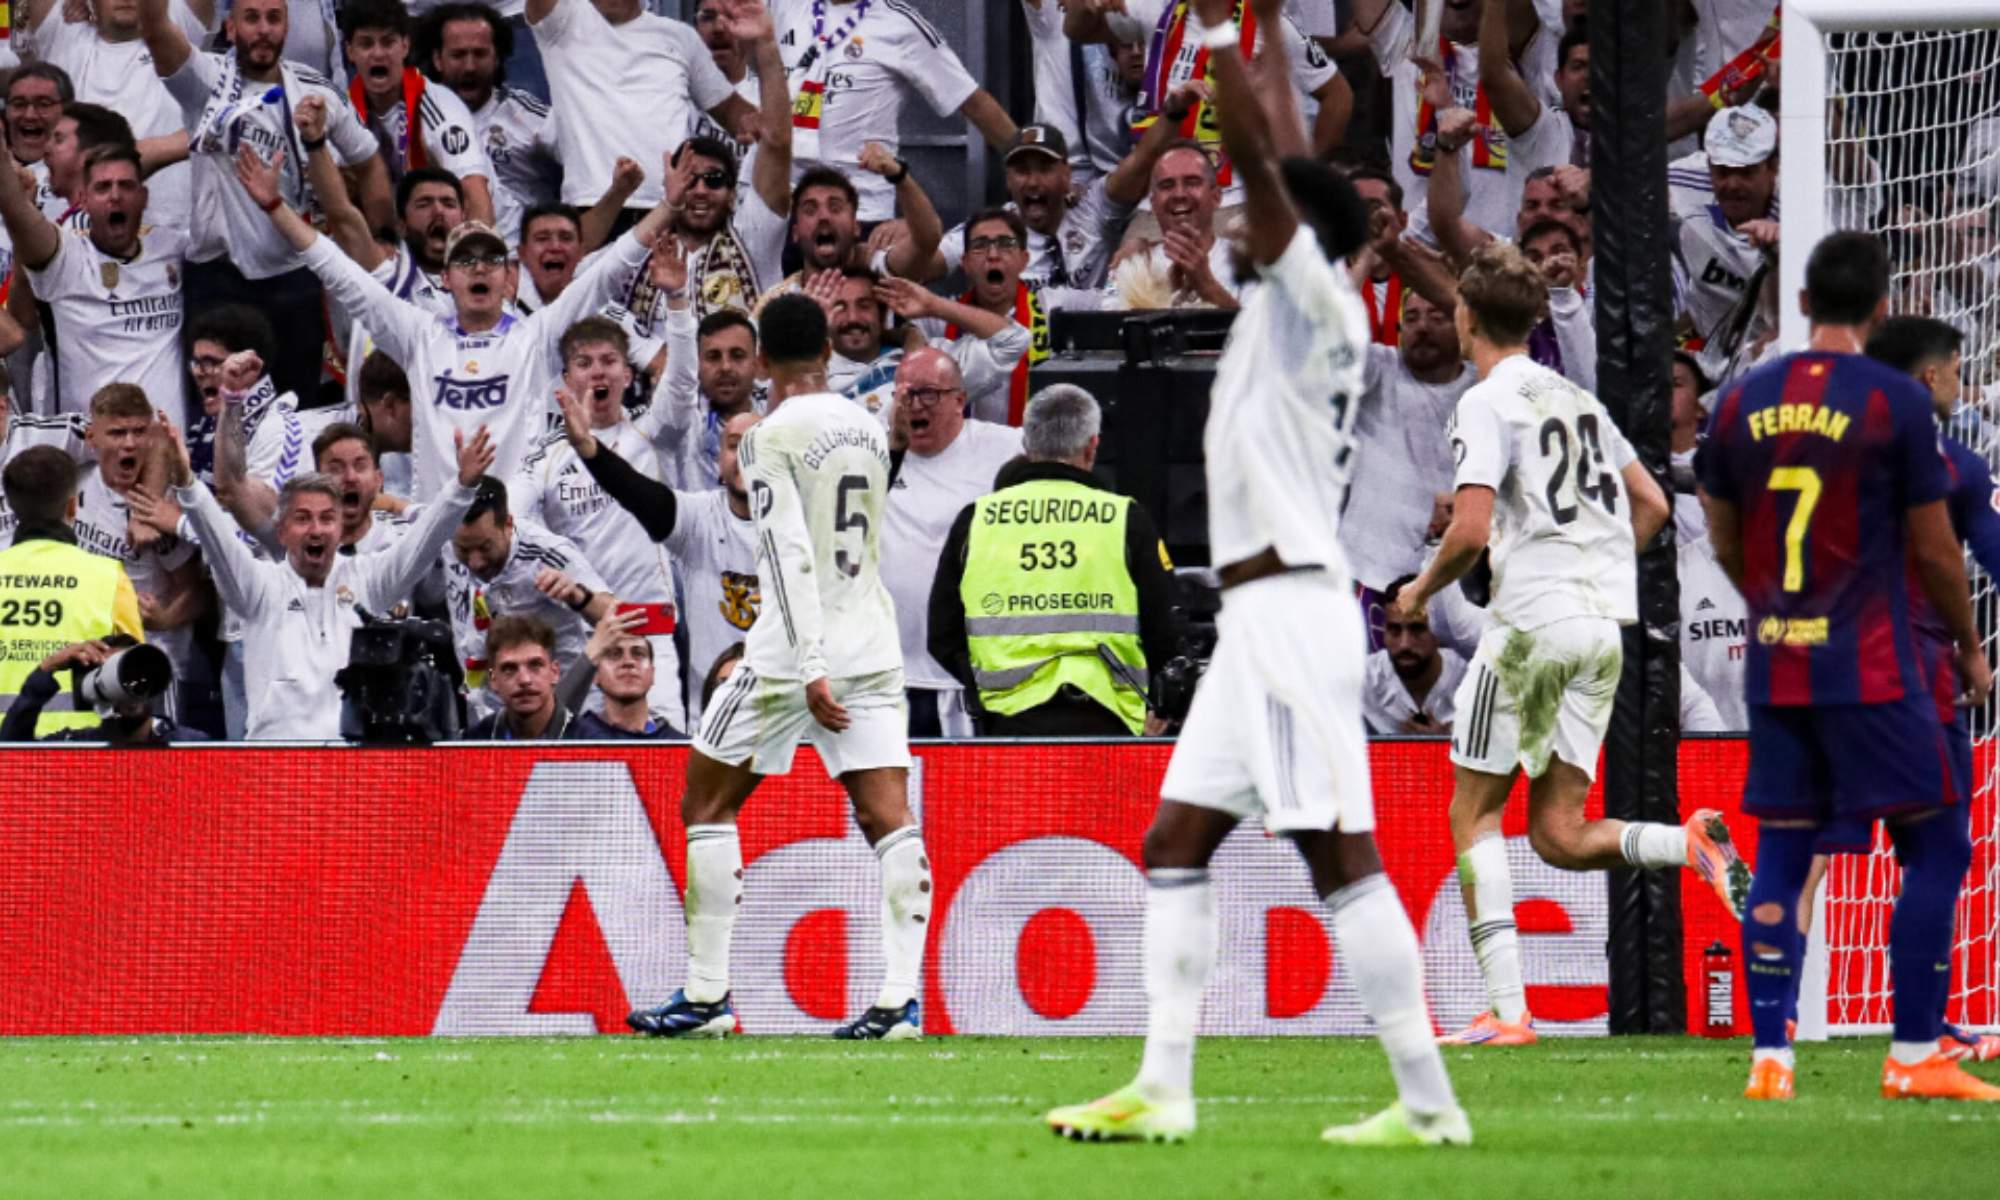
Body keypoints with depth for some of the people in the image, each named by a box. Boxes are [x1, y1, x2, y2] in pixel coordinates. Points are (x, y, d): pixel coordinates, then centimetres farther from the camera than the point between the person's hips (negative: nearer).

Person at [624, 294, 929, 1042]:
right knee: (889, 819, -2)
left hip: (795, 648, -5)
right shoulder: (869, 431, 12)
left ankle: (707, 995, 8)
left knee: (707, 806, 9)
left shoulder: (773, 437, -9)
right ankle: (900, 997, -15)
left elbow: (790, 554, -18)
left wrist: (809, 667, -22)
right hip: (873, 646, 5)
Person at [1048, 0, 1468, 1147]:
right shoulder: (1289, 309, 15)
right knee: (1176, 840, 9)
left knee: (1340, 854, -12)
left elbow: (1260, 161, -15)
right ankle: (1163, 1089, 9)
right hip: (1256, 621, 10)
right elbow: (1283, 166, 27)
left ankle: (1429, 1103, -13)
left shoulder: (1318, 304, -7)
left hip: (1295, 610, -10)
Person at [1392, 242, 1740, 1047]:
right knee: (1557, 835, 8)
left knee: (1474, 812, 4)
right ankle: (1691, 843, -18)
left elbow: (1471, 530, -17)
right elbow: (1651, 506, 22)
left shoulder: (1487, 405, -7)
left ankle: (1506, 1010, -4)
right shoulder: (1576, 399, 18)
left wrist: (1421, 590, 1)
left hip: (1532, 620, -7)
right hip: (1605, 627, 7)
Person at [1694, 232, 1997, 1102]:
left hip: (1774, 669, 5)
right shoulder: (1894, 401, -9)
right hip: (1873, 670, -5)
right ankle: (1914, 1055, -2)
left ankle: (1769, 1056, 3)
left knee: (1780, 858, 8)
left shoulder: (1742, 401, 5)